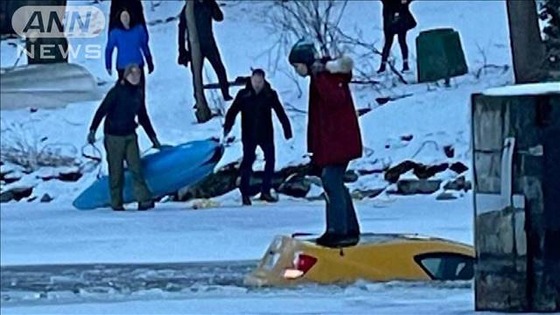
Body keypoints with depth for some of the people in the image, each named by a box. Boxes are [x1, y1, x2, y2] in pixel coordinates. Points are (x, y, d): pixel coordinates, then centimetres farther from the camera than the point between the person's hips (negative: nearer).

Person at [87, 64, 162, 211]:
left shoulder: (137, 94, 10)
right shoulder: (117, 91, -9)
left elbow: (143, 118, 20)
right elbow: (101, 111, -11)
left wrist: (153, 138, 23)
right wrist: (92, 130, -19)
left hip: (130, 135, 5)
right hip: (114, 136, -5)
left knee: (136, 167, -6)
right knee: (116, 171, 0)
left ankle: (144, 200, -11)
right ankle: (116, 203, 8)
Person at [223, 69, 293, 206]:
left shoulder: (270, 94, -2)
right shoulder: (243, 95, -4)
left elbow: (280, 113, -1)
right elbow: (233, 111, -7)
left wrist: (287, 131, -5)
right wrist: (227, 127, -22)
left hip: (266, 135, 2)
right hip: (249, 135, -2)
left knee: (270, 160, 3)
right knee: (247, 163, -3)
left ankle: (265, 192, 14)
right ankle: (245, 193, 3)